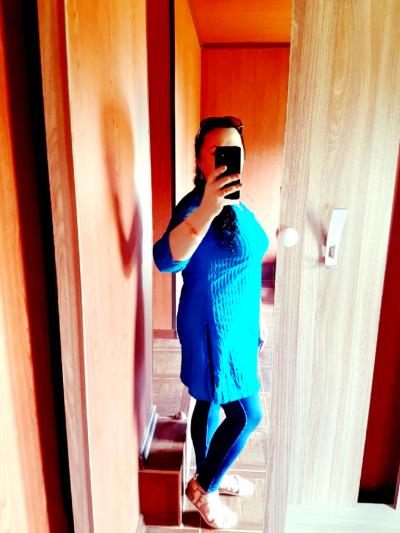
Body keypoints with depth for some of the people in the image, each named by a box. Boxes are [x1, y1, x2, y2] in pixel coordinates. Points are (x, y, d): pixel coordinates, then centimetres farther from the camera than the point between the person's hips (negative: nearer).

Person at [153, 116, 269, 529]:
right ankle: (203, 487, 30)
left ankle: (210, 476, 46)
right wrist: (207, 210, -53)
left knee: (210, 403, 23)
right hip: (213, 329, -8)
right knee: (246, 415, 4)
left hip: (236, 326, 8)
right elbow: (166, 260, -39)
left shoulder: (236, 205, 7)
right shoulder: (196, 205, -21)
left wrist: (255, 322, 20)